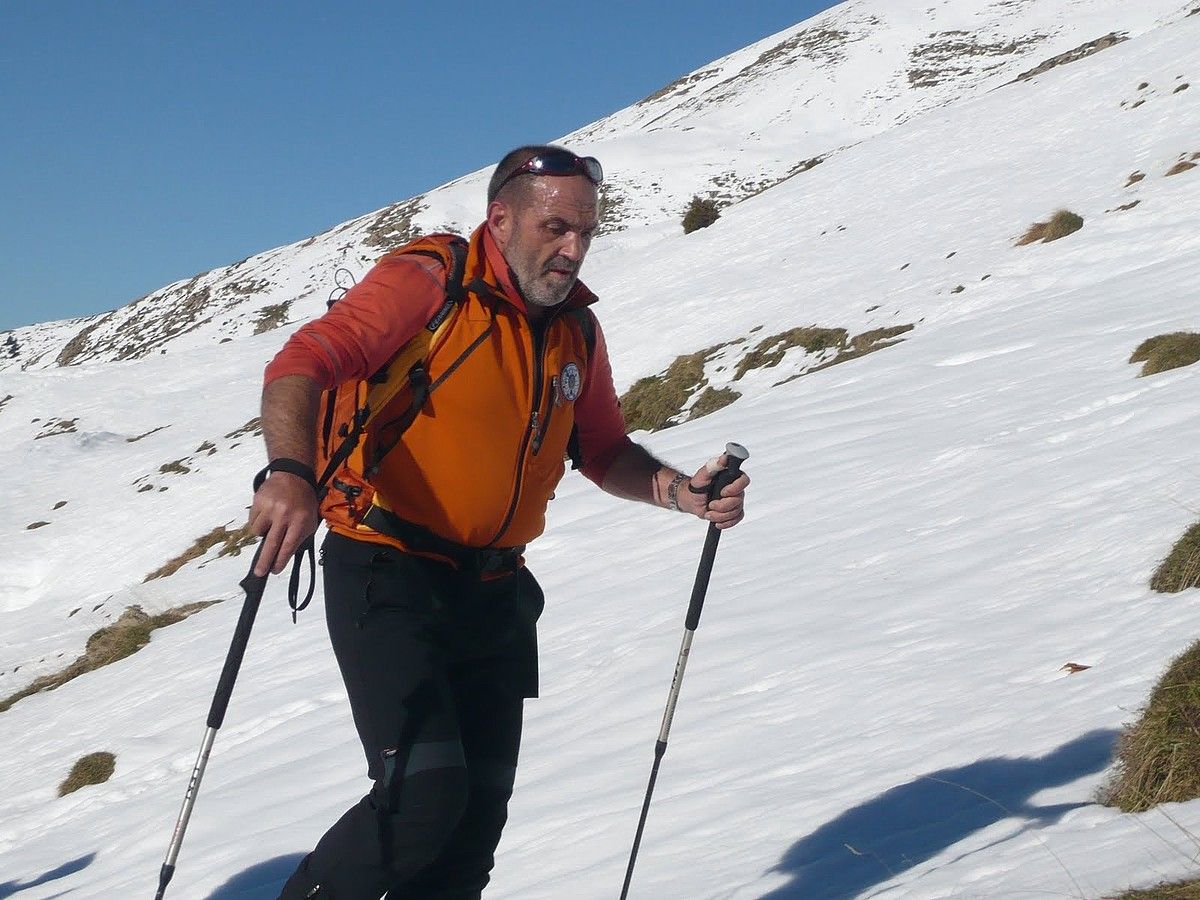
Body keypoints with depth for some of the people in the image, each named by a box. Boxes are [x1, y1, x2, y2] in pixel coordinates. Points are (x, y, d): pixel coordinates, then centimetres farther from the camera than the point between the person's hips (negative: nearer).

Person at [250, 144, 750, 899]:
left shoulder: (576, 329, 9)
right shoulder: (430, 283, -12)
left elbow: (603, 450, 21)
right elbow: (305, 362, -23)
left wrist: (677, 492, 2)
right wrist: (292, 473, -41)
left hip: (494, 594, 7)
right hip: (390, 580, -7)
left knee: (477, 815, 9)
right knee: (425, 791, -18)